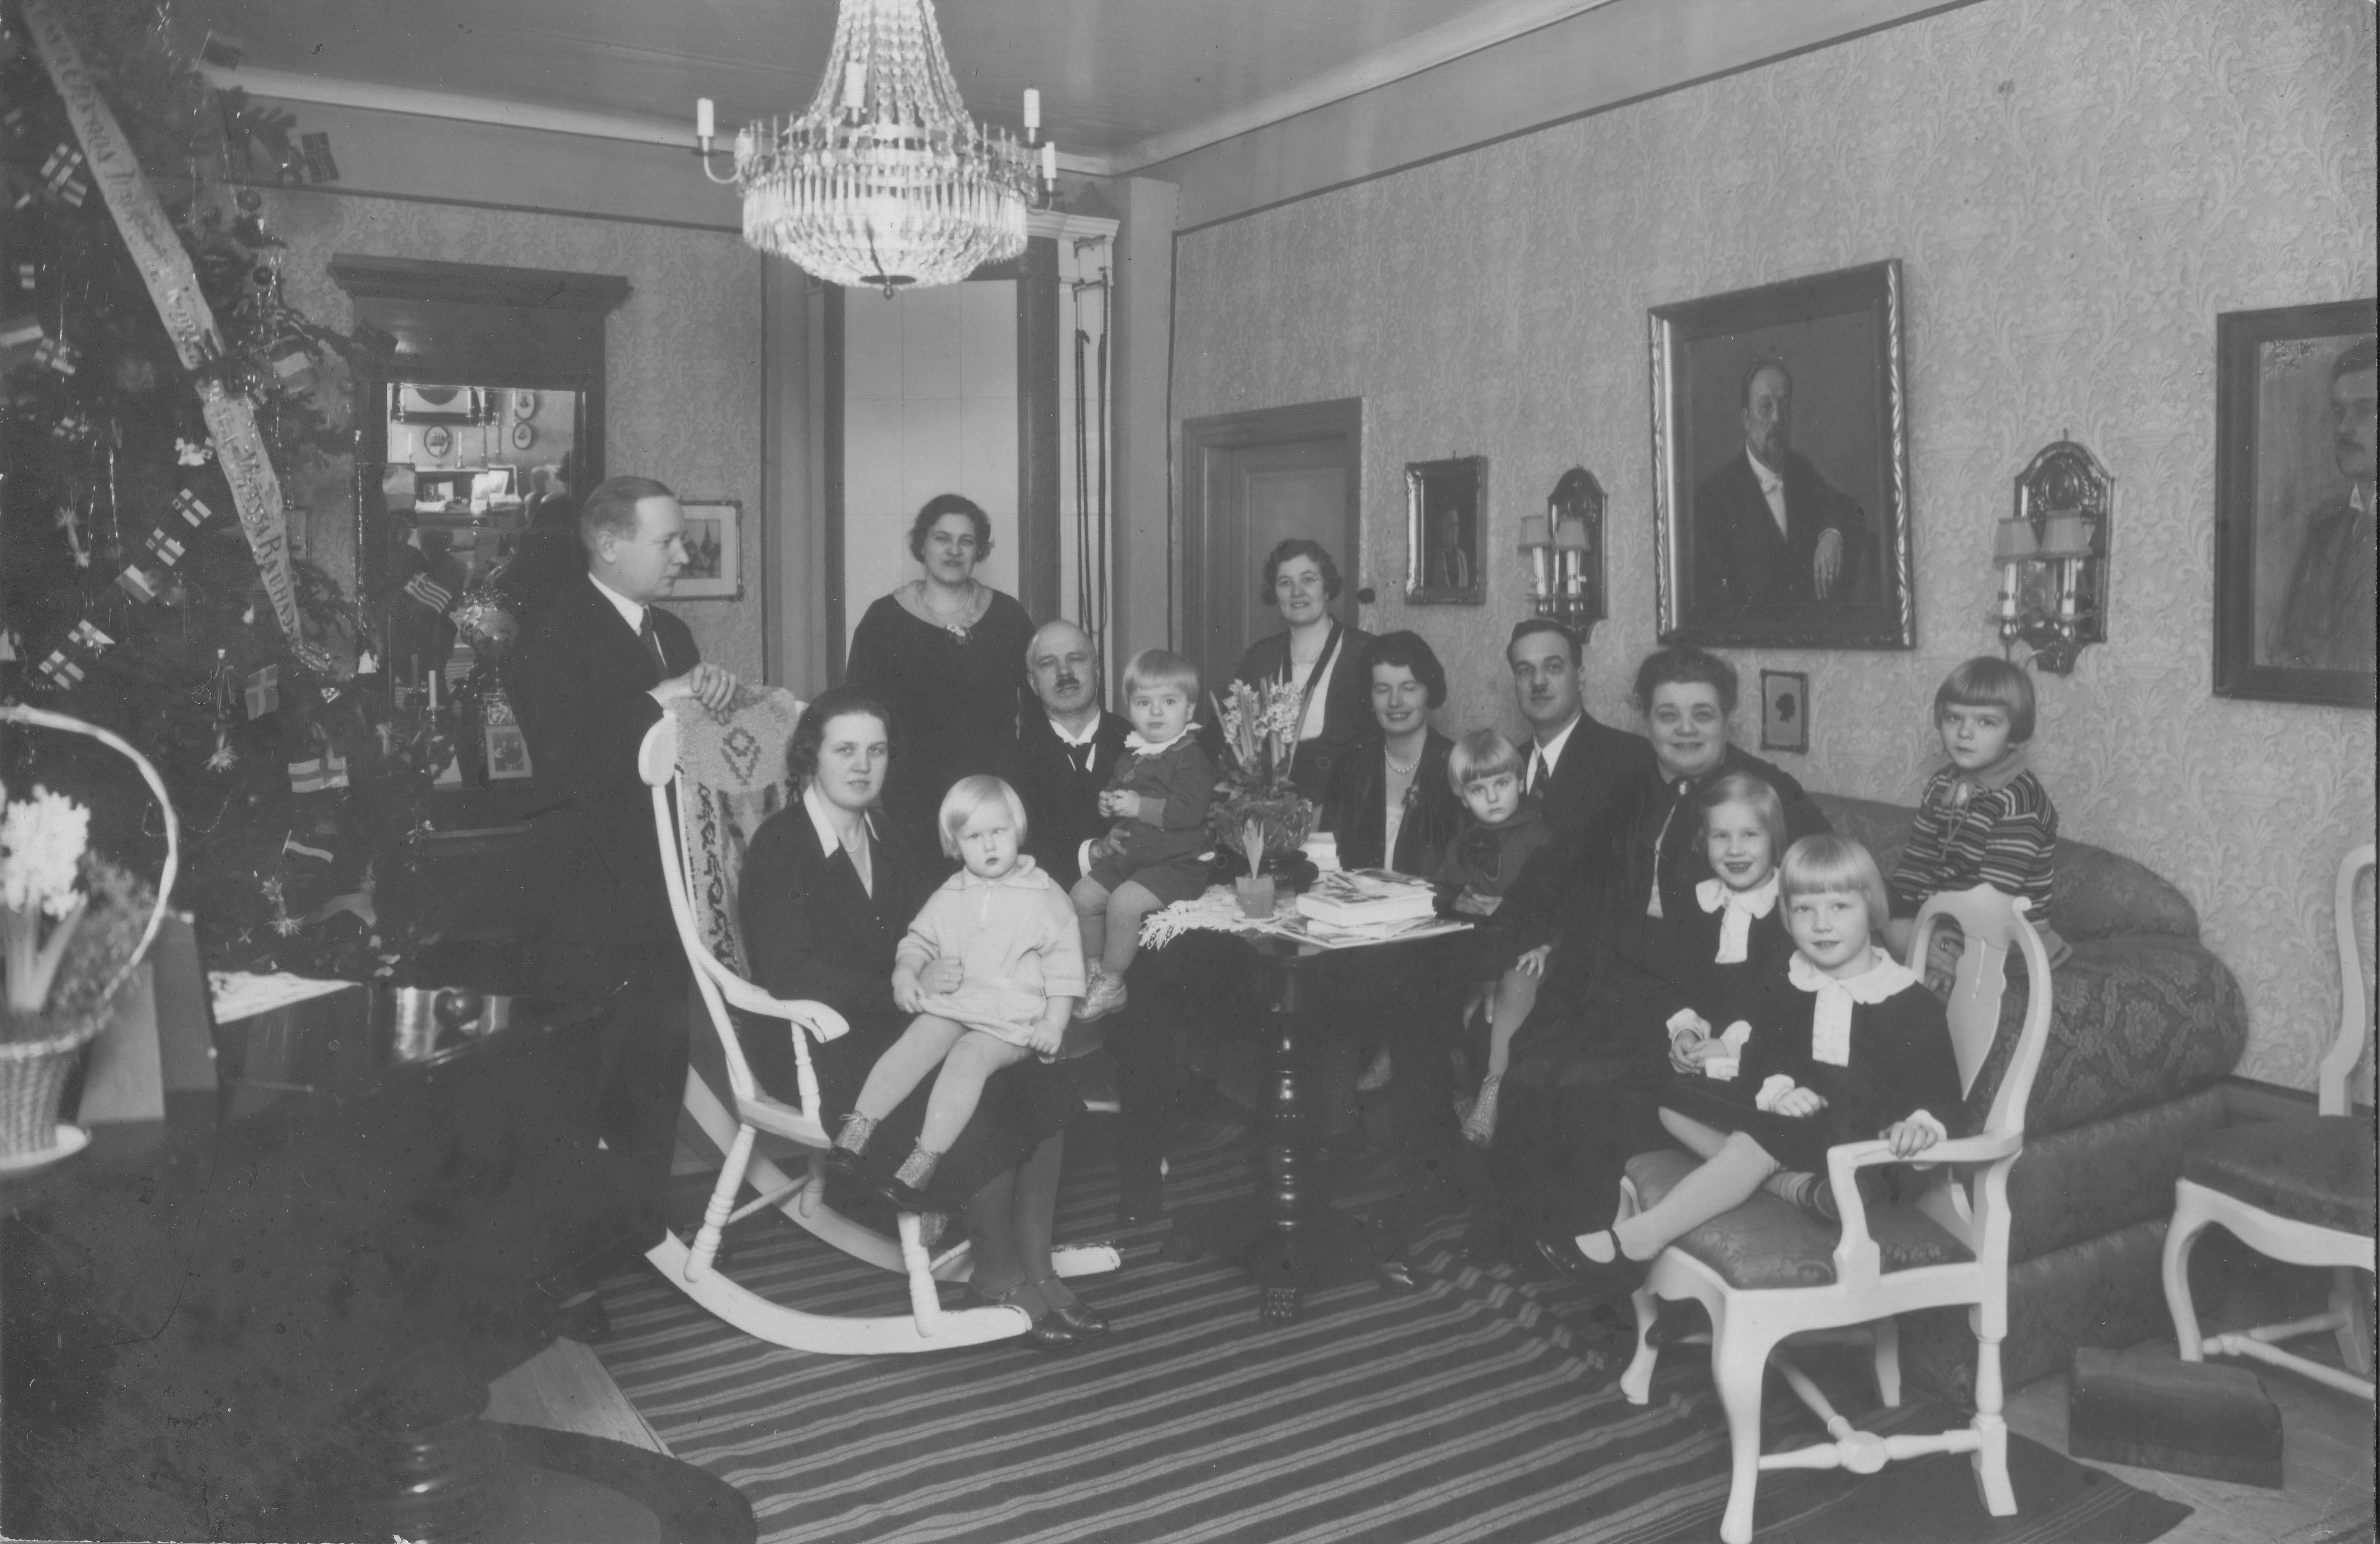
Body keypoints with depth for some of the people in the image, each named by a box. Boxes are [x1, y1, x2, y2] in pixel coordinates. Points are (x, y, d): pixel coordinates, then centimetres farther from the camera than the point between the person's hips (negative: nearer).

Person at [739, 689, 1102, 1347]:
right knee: (979, 1103, -28)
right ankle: (997, 1273, -7)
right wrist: (901, 991, -22)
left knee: (1041, 1084, -17)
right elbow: (789, 974, -19)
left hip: (895, 1022, 7)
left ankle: (1036, 1268, -10)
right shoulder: (778, 845, -9)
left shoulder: (883, 835, 14)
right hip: (819, 1045, -7)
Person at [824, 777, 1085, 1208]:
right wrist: (907, 973, -1)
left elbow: (1063, 969, 0)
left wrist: (1054, 1024, -9)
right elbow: (919, 940, 21)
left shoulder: (1045, 898, 1)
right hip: (949, 1003, 4)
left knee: (968, 1056, -29)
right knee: (916, 1043, -23)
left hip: (1013, 1018, -4)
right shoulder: (948, 899, 13)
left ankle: (924, 1161, -35)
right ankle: (857, 1129, -26)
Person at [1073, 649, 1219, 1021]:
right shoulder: (1131, 758, 12)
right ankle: (1093, 967, 21)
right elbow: (1121, 793, 31)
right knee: (1084, 894, 4)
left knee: (1124, 902, -26)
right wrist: (1109, 805, 7)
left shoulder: (1191, 757, -14)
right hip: (1130, 855, 9)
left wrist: (1140, 806, -25)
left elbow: (1189, 810, -27)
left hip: (1176, 863, -9)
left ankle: (1111, 985, -10)